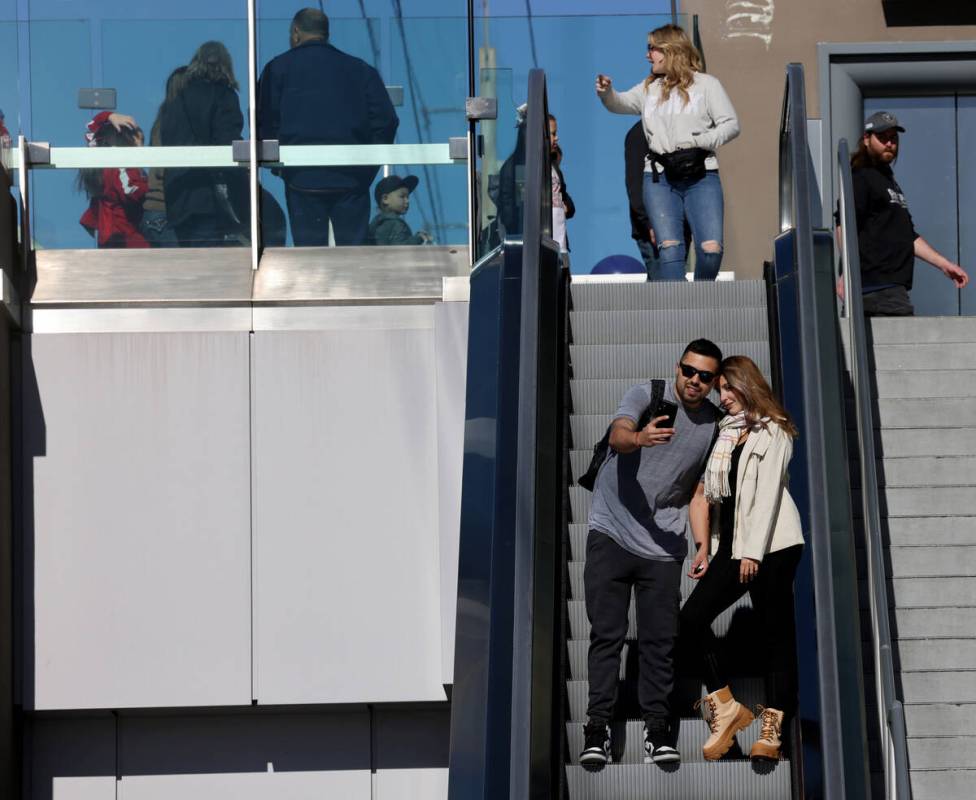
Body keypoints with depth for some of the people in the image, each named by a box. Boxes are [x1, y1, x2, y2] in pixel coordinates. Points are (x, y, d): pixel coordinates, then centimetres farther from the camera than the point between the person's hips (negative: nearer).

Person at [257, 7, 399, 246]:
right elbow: (386, 120, 3)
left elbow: (264, 122, -1)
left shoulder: (278, 68, 4)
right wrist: (369, 167, 12)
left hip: (302, 180, -1)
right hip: (352, 180, 2)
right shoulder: (361, 70, 9)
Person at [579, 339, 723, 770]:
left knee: (660, 640, -1)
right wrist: (639, 438, -47)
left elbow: (698, 491, 14)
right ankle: (597, 726, -2)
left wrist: (703, 546, 4)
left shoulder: (714, 425, 7)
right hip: (612, 535, -3)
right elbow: (617, 436, -24)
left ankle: (657, 728, 5)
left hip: (662, 546, 3)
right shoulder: (646, 396, -5)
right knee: (607, 633, -3)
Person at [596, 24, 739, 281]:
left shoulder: (706, 84, 8)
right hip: (660, 179, 3)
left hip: (701, 176, -3)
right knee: (670, 247, -13)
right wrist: (607, 92, -15)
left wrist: (698, 143, -10)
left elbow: (731, 124, 2)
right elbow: (620, 103, 7)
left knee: (711, 248, -13)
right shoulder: (649, 89, 19)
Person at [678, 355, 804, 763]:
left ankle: (771, 730, -5)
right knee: (692, 618, -7)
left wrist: (753, 552, -17)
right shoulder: (727, 432, 21)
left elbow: (768, 492, -10)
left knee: (775, 632, -5)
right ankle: (726, 709, -1)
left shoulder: (772, 431, -1)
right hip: (733, 543, 7)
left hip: (771, 543, -7)